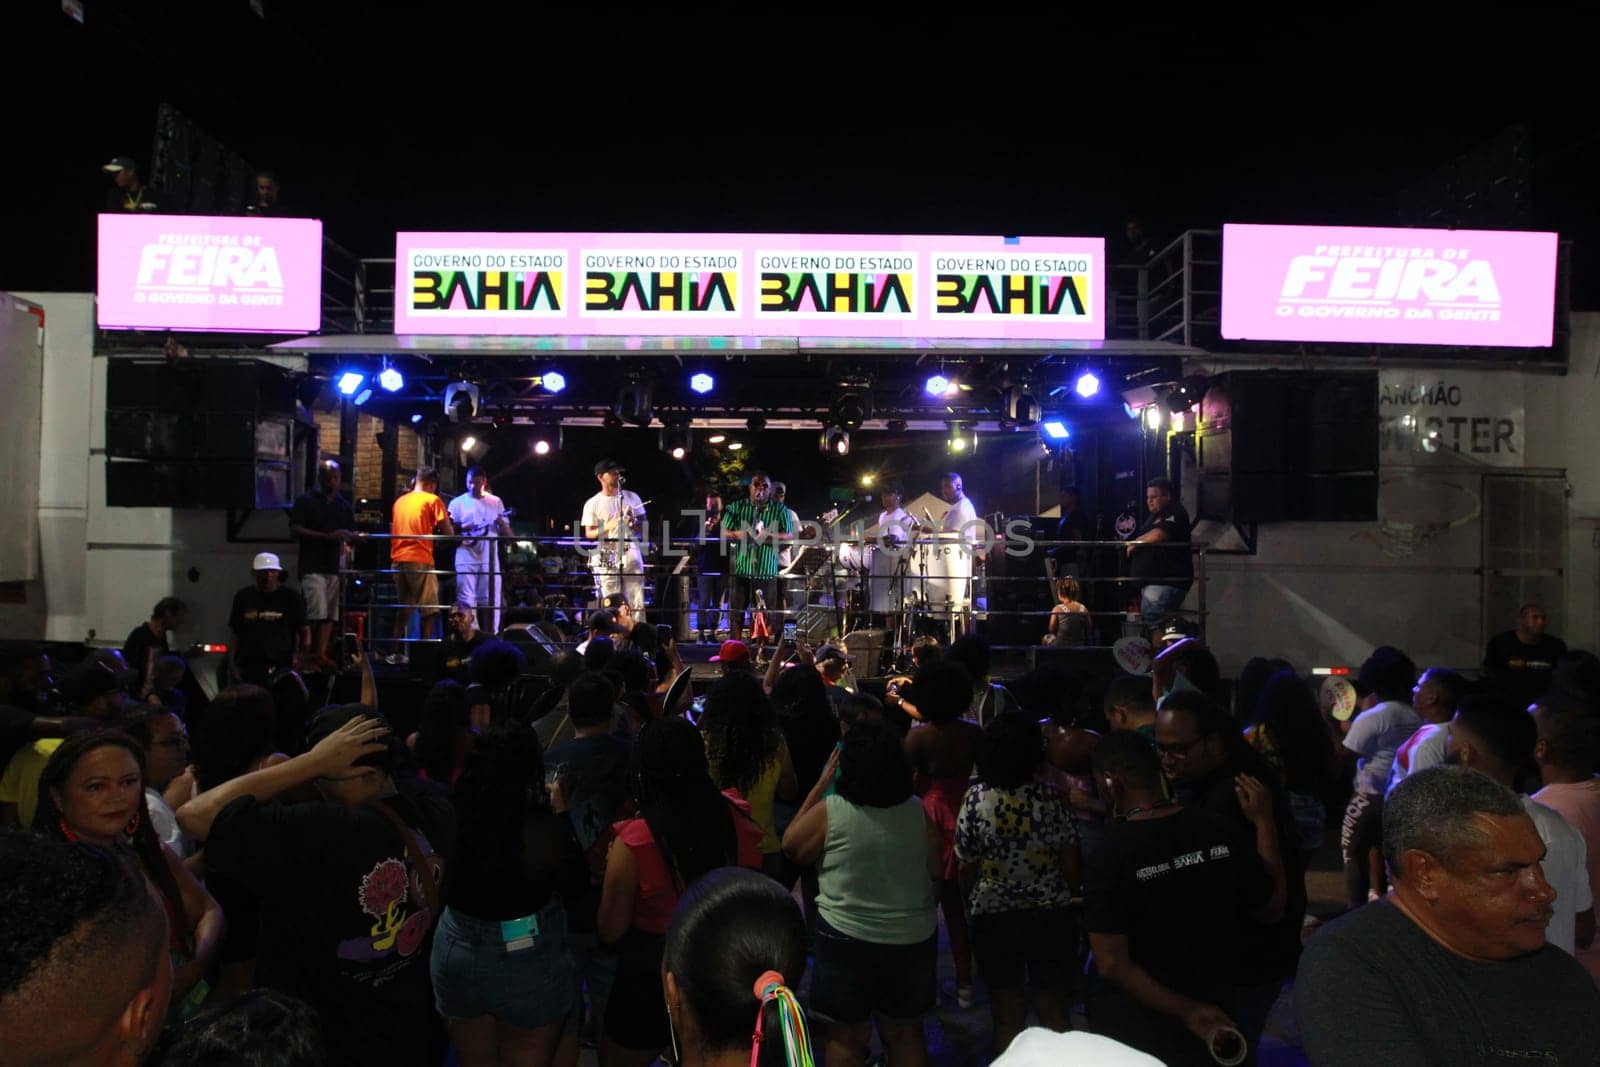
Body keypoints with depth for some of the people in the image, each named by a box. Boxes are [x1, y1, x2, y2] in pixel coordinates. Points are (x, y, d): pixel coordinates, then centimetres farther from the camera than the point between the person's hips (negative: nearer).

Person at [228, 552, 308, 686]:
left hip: (281, 670, -2)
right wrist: (232, 664, 5)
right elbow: (235, 634, 13)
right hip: (246, 668, 2)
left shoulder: (291, 598, 3)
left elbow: (305, 631, 6)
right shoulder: (243, 597, 10)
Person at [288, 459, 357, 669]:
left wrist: (351, 536, -9)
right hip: (312, 565, -5)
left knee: (330, 614, 3)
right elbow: (295, 529, -8)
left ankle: (321, 653, 7)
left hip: (334, 566, 5)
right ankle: (312, 654, -7)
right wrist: (327, 536, -17)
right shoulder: (305, 501, 2)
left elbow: (351, 536, 17)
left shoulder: (344, 505, 16)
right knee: (318, 613, -13)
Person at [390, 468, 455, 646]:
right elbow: (449, 533, -6)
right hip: (420, 559, -6)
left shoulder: (400, 501, 16)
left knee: (403, 609, 14)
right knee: (428, 609, 1)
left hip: (398, 559, 6)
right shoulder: (432, 500, -1)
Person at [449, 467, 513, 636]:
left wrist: (502, 524, -11)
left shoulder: (496, 502, 12)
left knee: (491, 602, 4)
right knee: (466, 601, -6)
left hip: (490, 560, 2)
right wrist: (461, 528, -15)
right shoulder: (458, 503, 6)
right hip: (466, 559, -2)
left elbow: (508, 535, 11)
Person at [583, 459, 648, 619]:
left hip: (631, 553, 2)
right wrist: (608, 527, -16)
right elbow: (589, 534, 1)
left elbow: (643, 526, 12)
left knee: (637, 603, -2)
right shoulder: (593, 504, 4)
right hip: (606, 557, -2)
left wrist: (633, 521, -10)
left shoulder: (632, 497, 11)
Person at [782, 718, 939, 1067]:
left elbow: (791, 846, 1)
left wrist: (820, 786, 0)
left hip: (847, 939, -3)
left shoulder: (830, 811, -17)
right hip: (914, 938, 3)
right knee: (905, 1032, 22)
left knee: (846, 1038, 14)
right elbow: (937, 874, 2)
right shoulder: (918, 811, -8)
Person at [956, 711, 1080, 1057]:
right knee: (1054, 1009, 19)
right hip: (1052, 915, 1)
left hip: (995, 918, -1)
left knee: (1008, 1016, 14)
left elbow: (968, 867, -7)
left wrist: (968, 902, 12)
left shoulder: (976, 799, -13)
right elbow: (1070, 863, -3)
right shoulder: (1051, 797, -8)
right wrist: (1070, 897, 16)